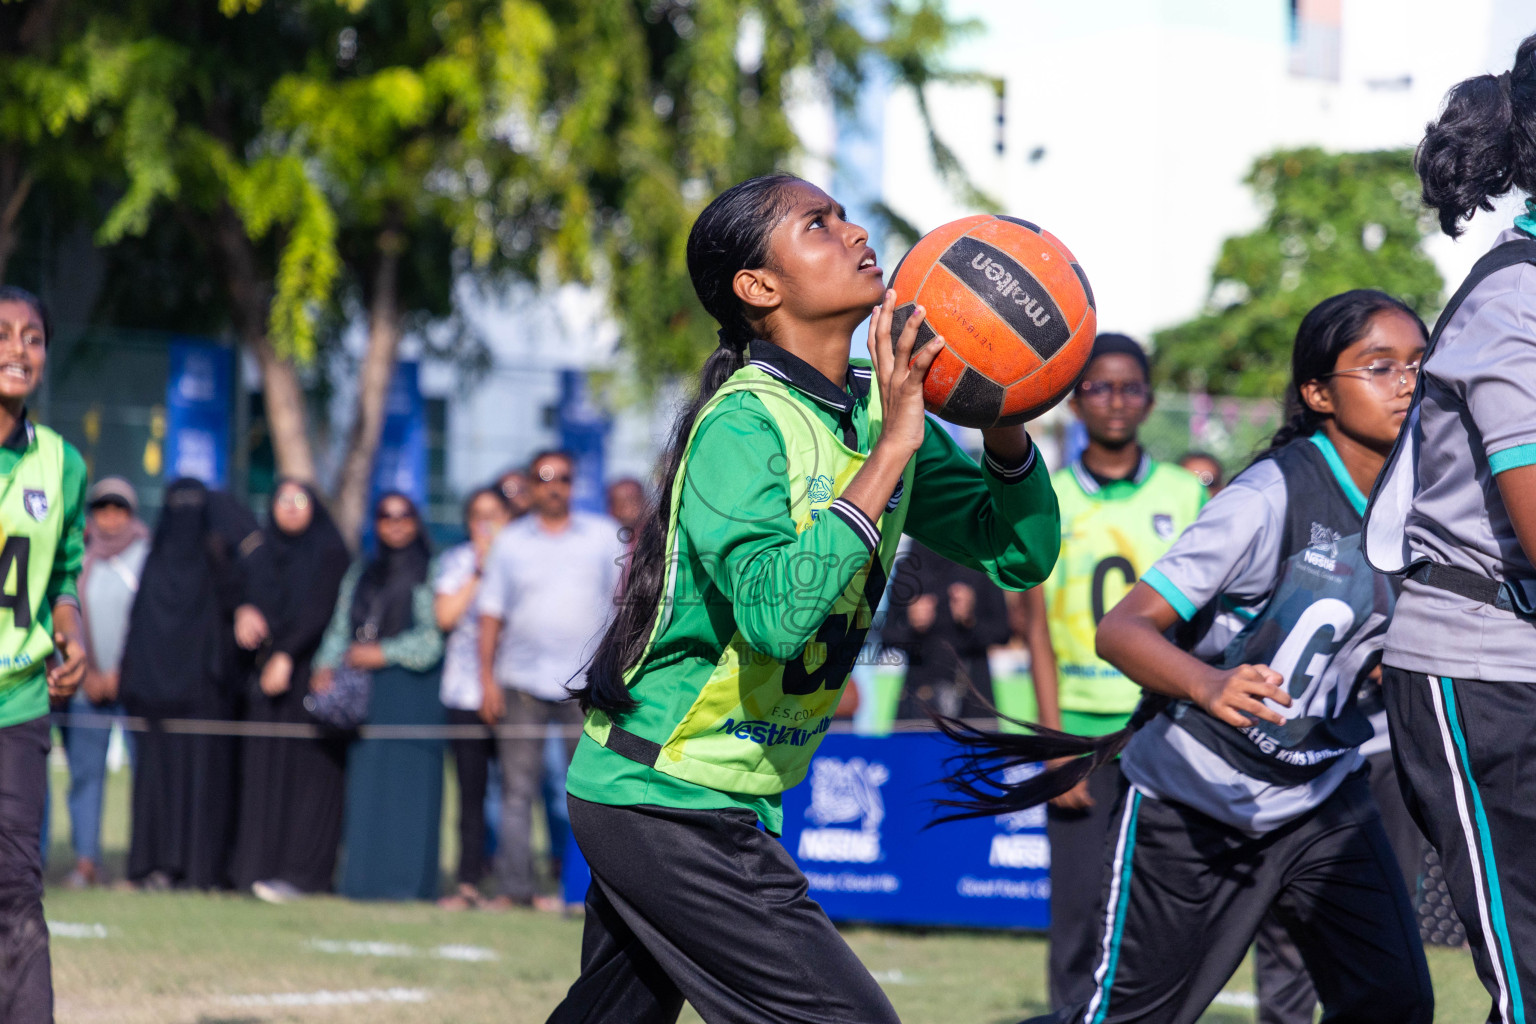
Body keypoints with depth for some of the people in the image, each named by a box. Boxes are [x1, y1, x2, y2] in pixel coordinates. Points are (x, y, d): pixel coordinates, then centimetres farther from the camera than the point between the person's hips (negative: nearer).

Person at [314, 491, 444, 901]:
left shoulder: (430, 572, 1)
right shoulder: (361, 574, 19)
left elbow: (435, 634, -6)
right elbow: (341, 627, 16)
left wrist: (384, 653, -10)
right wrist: (327, 665, -1)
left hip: (411, 694, -5)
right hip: (365, 695, 5)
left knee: (406, 782, -8)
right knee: (364, 784, 1)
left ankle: (404, 879, -8)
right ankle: (362, 878, 3)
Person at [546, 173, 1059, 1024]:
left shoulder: (877, 405, 5)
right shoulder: (742, 426, -19)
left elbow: (1020, 553, 6)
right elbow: (777, 613, -34)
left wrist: (1000, 421, -12)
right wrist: (890, 451, -30)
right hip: (665, 801, -9)